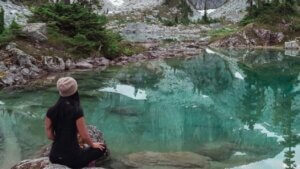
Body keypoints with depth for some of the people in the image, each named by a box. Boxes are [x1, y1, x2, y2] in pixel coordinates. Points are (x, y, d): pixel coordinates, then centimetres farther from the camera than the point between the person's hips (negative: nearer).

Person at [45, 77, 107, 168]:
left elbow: (49, 135, 3)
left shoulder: (51, 111, -4)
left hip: (54, 156, 5)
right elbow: (84, 136, -13)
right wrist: (93, 145, 8)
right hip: (72, 157, -5)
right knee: (102, 148, 17)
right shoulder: (77, 111, -18)